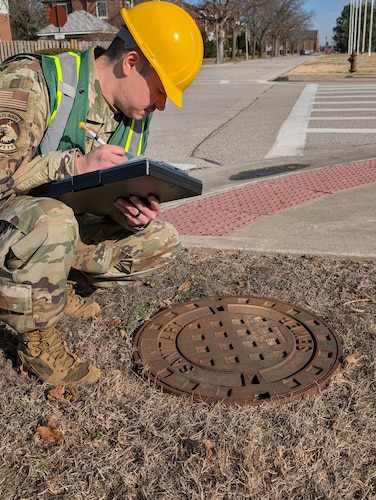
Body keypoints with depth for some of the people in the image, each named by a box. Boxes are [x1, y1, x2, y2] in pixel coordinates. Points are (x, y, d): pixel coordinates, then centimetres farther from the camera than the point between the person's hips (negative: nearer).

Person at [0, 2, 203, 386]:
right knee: (53, 220, -40)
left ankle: (55, 281, 3)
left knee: (162, 241, -3)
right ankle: (38, 339, -15)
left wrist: (134, 214, -18)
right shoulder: (32, 83, -22)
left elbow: (122, 195, 5)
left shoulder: (134, 116, 1)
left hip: (74, 225, 7)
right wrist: (76, 164, -34)